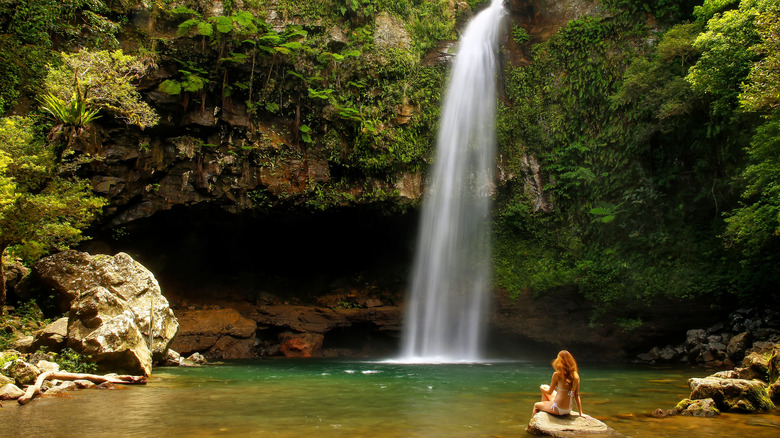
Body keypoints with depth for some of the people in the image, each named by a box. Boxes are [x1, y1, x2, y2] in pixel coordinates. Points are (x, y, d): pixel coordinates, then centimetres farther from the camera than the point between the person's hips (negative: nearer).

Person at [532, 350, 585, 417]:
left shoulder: (557, 375, -16)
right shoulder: (576, 376, -3)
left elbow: (550, 392, -3)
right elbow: (577, 396, 2)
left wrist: (542, 388, 18)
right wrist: (581, 413, 9)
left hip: (558, 409, -6)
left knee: (536, 406, 24)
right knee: (545, 387, 27)